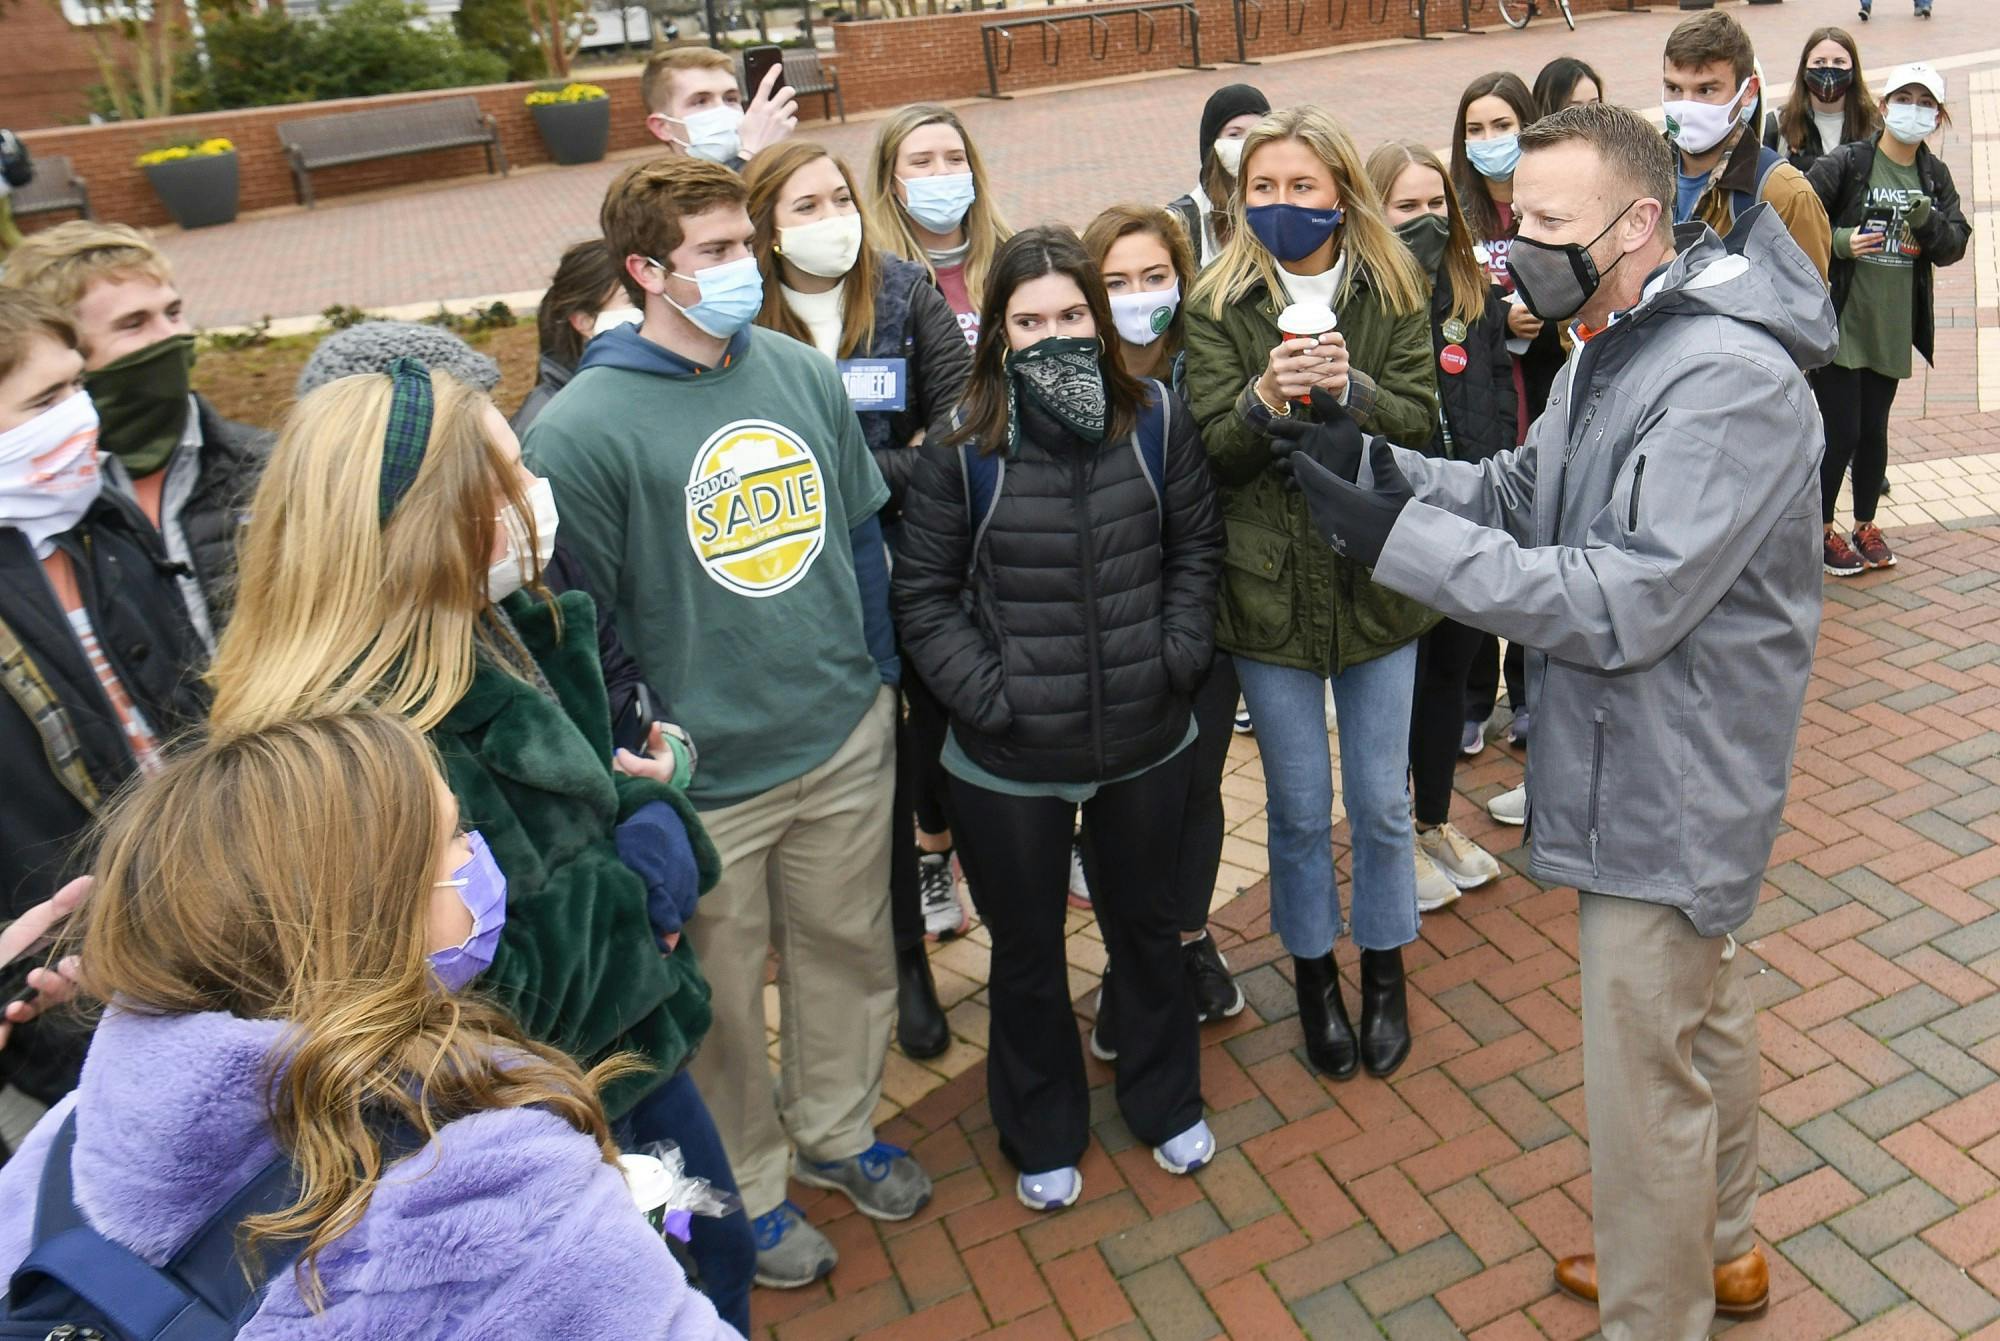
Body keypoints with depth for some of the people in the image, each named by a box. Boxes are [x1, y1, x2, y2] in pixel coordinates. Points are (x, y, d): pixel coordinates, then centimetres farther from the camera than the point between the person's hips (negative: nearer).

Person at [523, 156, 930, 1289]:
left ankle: (838, 1132, 46)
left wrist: (879, 682, 11)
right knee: (722, 997, 14)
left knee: (848, 951, 20)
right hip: (704, 778, -4)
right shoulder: (583, 429, -15)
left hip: (848, 743, 5)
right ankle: (746, 1188, 39)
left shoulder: (806, 374, 0)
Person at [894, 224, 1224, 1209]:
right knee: (1027, 953, 16)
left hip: (1147, 743, 3)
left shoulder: (1154, 420, -4)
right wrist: (988, 695, -15)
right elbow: (924, 592, -7)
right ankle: (1044, 1137, 42)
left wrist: (1176, 656, -5)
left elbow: (1196, 547, 6)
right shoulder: (961, 447, -12)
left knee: (1146, 927, 23)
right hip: (1008, 761, -2)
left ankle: (1166, 1103, 49)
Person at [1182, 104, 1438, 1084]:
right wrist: (1266, 400, -31)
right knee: (1300, 808, 12)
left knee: (1380, 801, 13)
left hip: (1378, 581, 1)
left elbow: (1421, 422, -7)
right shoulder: (1218, 305, -3)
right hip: (1270, 587, -1)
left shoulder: (1393, 293, 0)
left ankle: (1384, 971, 37)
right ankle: (1313, 975, 35)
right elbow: (1213, 446, -11)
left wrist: (1347, 389, -26)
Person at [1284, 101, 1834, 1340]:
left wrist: (1401, 538, -29)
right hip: (1664, 763, 10)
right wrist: (1371, 469, -10)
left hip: (1670, 779, -10)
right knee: (1706, 1008, 27)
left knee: (1647, 1081, 4)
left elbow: (1628, 603, -30)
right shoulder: (1617, 346, 7)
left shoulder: (1734, 377, -26)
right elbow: (1520, 494, 7)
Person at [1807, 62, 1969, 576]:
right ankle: (1823, 529, 14)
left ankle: (1865, 525, 29)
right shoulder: (1845, 163, -8)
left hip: (1893, 329, 5)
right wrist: (1839, 241, -25)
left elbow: (1955, 246, 4)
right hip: (1839, 323, -5)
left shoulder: (1935, 176, 8)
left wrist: (1929, 221, -16)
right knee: (1840, 432, -4)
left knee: (1874, 431, 14)